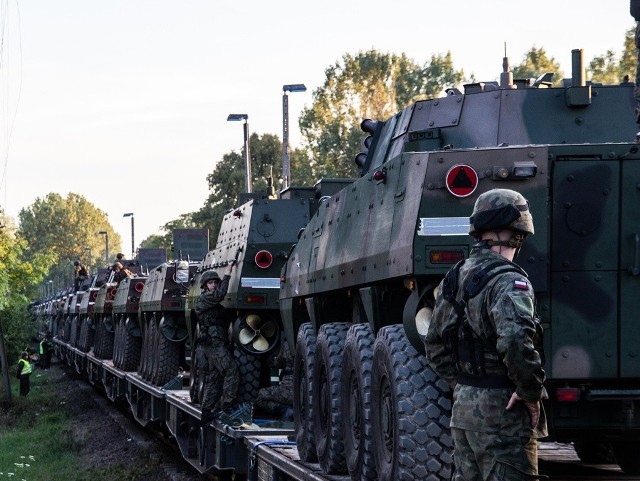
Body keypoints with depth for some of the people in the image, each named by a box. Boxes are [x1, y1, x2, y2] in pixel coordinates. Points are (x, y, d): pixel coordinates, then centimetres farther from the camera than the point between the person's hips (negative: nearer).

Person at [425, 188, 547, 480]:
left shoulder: (455, 278, 11)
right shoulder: (508, 281, -16)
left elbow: (435, 344, 18)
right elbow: (515, 341, -32)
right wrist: (531, 392, -20)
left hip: (463, 405, 9)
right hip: (501, 412, -8)